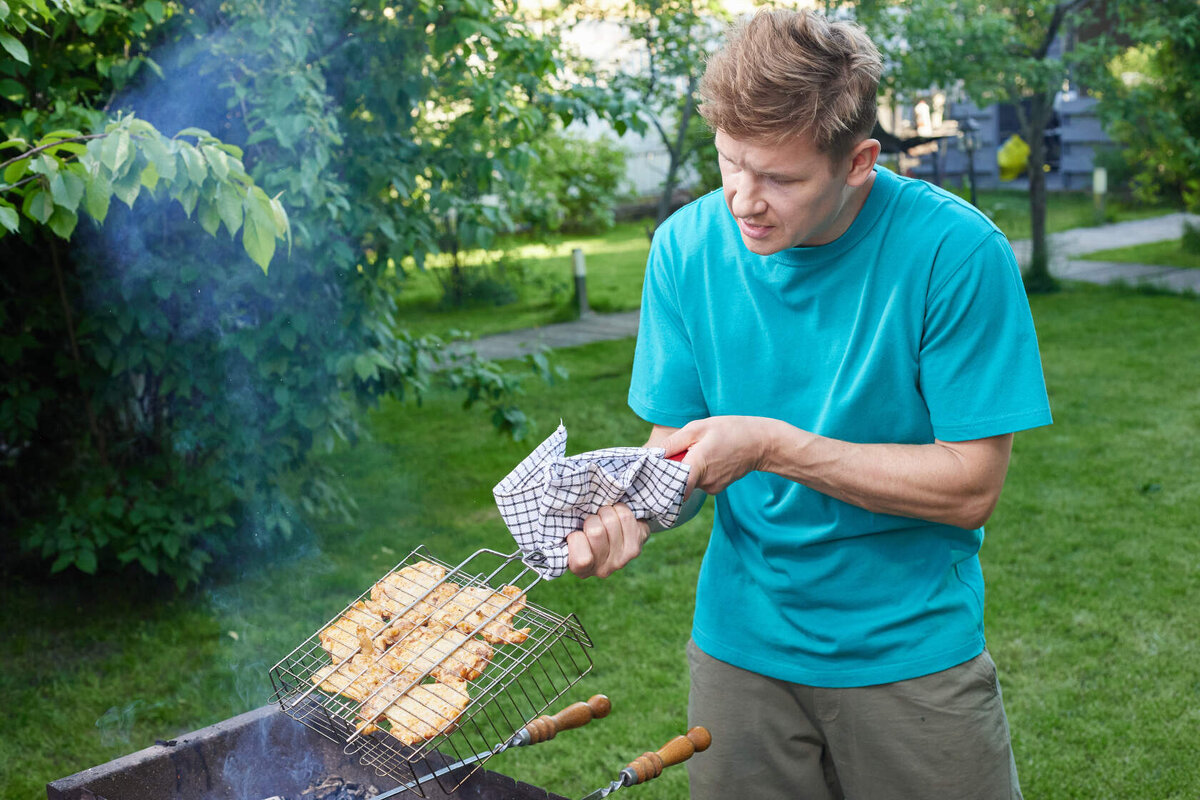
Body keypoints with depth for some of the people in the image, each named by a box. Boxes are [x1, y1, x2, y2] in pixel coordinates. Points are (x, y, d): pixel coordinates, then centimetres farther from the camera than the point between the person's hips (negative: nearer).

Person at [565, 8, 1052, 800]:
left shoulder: (956, 251, -18)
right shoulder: (688, 245, -7)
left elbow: (971, 488, -17)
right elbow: (677, 441, 0)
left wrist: (773, 446, -24)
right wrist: (630, 512, -22)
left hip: (913, 653, -2)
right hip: (742, 641, 3)